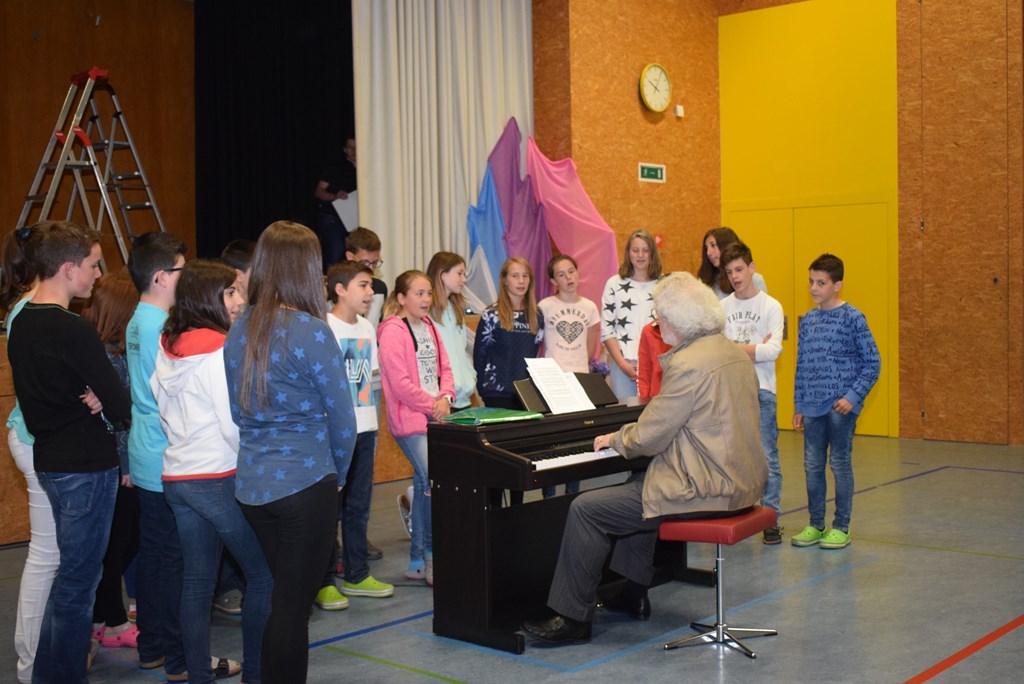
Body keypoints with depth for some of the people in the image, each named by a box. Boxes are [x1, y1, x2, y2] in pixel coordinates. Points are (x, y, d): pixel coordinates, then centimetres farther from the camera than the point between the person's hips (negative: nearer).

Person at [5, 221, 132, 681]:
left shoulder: (21, 324, 6)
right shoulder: (74, 331, -20)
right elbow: (120, 407, -18)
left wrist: (87, 401, -2)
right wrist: (106, 407, 3)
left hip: (49, 460, 9)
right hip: (86, 465, -9)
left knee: (71, 572, 21)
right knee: (78, 579, 1)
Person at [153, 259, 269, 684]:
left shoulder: (167, 348, 7)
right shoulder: (218, 349, -17)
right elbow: (234, 422, -18)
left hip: (176, 476, 8)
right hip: (220, 477, -8)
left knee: (197, 579, 14)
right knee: (262, 575, 4)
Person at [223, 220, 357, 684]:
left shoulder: (240, 330, 3)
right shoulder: (310, 331, -15)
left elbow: (238, 409, 11)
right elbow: (341, 416, -10)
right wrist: (337, 473, 7)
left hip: (251, 484, 7)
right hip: (304, 484, -7)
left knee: (280, 596, 21)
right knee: (293, 606, 3)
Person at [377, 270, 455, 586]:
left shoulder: (429, 327, 15)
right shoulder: (393, 332, -11)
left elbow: (443, 368, 16)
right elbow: (400, 383, -16)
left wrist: (445, 399, -2)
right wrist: (432, 406, -9)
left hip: (434, 418, 8)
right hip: (410, 420, -8)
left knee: (424, 484, 12)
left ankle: (418, 561, 20)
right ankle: (434, 558, -5)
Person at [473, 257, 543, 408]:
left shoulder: (536, 315, 9)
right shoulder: (491, 315, -5)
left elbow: (534, 352, 14)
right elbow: (479, 354, -3)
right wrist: (483, 388, -6)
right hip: (498, 392, -4)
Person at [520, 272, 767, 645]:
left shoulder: (688, 364, -21)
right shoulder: (733, 352, 10)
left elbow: (648, 438, -17)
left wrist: (616, 438, 3)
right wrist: (629, 434, 18)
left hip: (705, 489, -10)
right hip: (739, 480, 11)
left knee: (585, 509, -6)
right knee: (636, 484, 32)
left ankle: (574, 617, 4)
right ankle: (634, 593, 38)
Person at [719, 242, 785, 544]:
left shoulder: (771, 307, 0)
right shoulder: (722, 308, 8)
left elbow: (773, 350, -11)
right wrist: (753, 350, -9)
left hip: (761, 391, -3)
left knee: (766, 457, -3)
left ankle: (771, 518, 4)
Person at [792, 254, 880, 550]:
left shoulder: (853, 318, -6)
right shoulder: (807, 320, 9)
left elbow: (872, 363, -5)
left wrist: (853, 396, -13)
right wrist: (799, 406, 11)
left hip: (841, 406, -5)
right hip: (812, 406, 5)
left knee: (840, 463, 2)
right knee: (812, 466, 9)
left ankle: (841, 527, 14)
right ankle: (815, 525, 21)